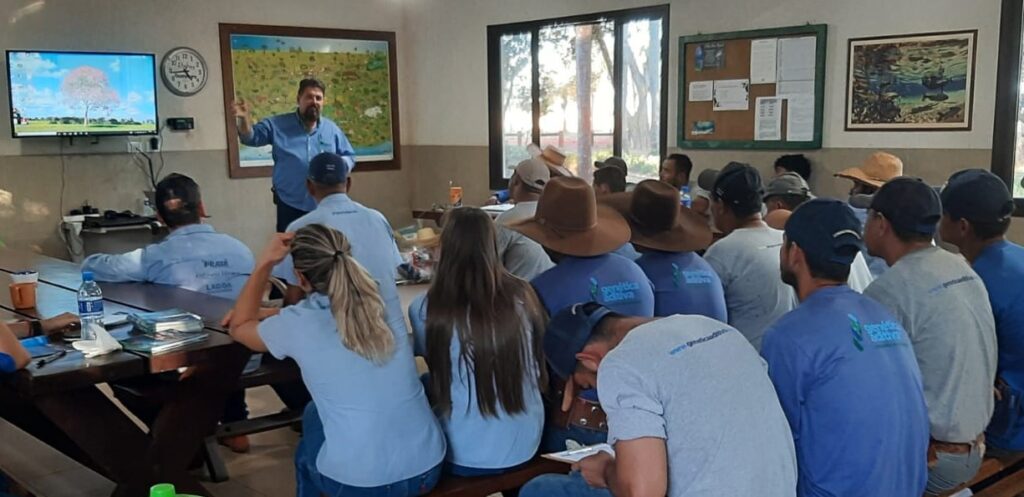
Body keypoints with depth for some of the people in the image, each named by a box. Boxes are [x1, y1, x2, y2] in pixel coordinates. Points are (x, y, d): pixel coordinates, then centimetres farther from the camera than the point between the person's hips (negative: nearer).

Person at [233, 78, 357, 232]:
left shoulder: (332, 129, 8)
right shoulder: (278, 125, 2)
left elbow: (350, 156, 12)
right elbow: (251, 137, -5)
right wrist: (244, 120, -26)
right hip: (289, 206, -2)